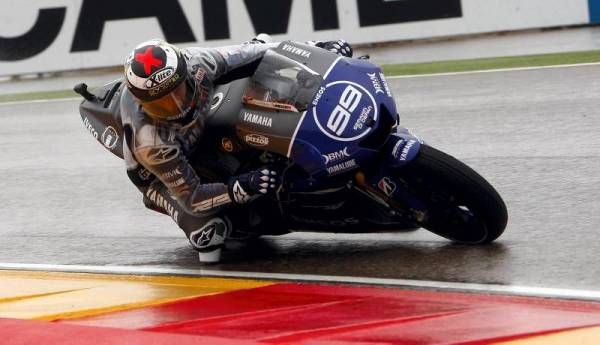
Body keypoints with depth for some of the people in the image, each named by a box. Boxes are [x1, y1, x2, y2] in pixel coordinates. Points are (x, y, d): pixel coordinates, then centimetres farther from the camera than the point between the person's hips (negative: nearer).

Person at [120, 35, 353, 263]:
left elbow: (243, 55, -13)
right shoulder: (152, 143, -43)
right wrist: (240, 189, -51)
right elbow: (191, 198, -36)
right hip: (161, 174, -7)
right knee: (207, 228, -32)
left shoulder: (194, 63, -30)